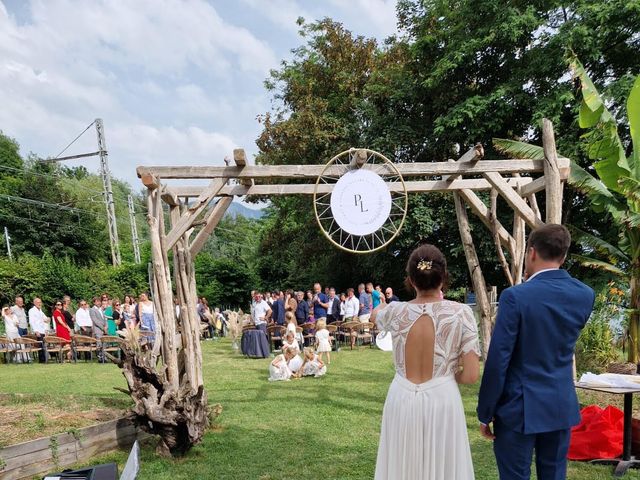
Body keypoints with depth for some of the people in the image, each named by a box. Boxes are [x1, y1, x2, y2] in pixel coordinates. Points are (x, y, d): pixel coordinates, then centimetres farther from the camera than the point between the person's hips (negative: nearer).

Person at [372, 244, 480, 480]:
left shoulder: (395, 312, -6)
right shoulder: (460, 313, -11)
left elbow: (376, 313, 20)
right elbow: (471, 375, -11)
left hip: (402, 400, 2)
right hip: (442, 401, -1)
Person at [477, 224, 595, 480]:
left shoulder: (516, 296, -18)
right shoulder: (585, 295, -1)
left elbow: (497, 361, -17)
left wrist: (485, 412, -5)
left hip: (519, 409, -5)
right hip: (562, 407, 5)